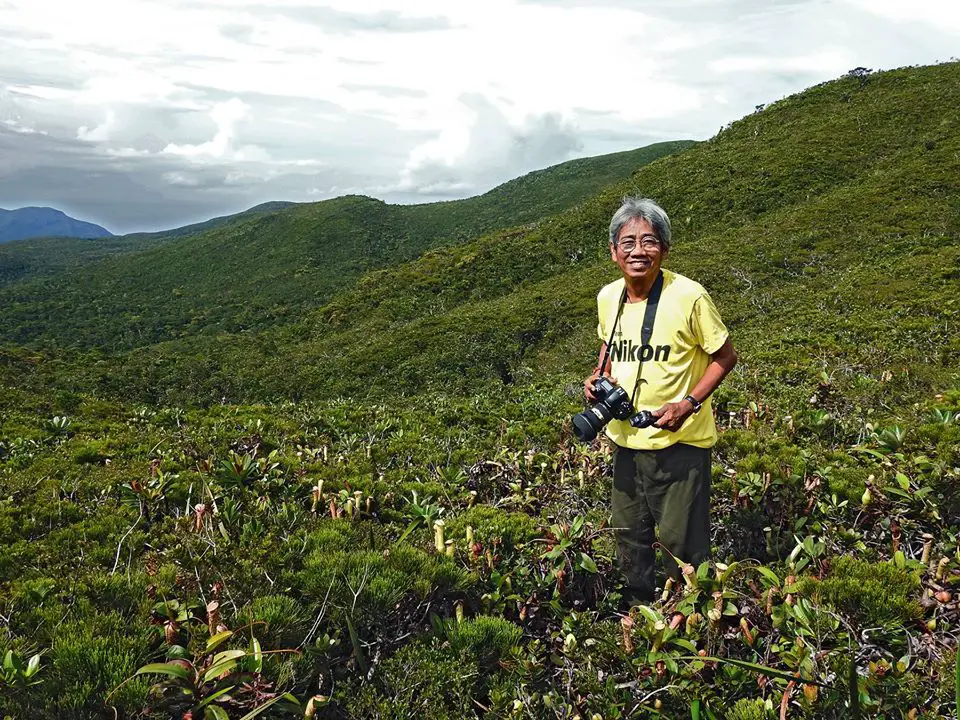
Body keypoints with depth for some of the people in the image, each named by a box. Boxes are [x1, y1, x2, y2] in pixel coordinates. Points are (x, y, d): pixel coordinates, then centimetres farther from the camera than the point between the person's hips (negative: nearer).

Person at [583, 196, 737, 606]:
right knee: (628, 533, 20)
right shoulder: (608, 297, -2)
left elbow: (725, 357, -9)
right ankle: (637, 614, 42)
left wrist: (689, 403, -21)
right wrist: (599, 376, -2)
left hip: (679, 442, -6)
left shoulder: (689, 297, -18)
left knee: (680, 541, 5)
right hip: (625, 438, 6)